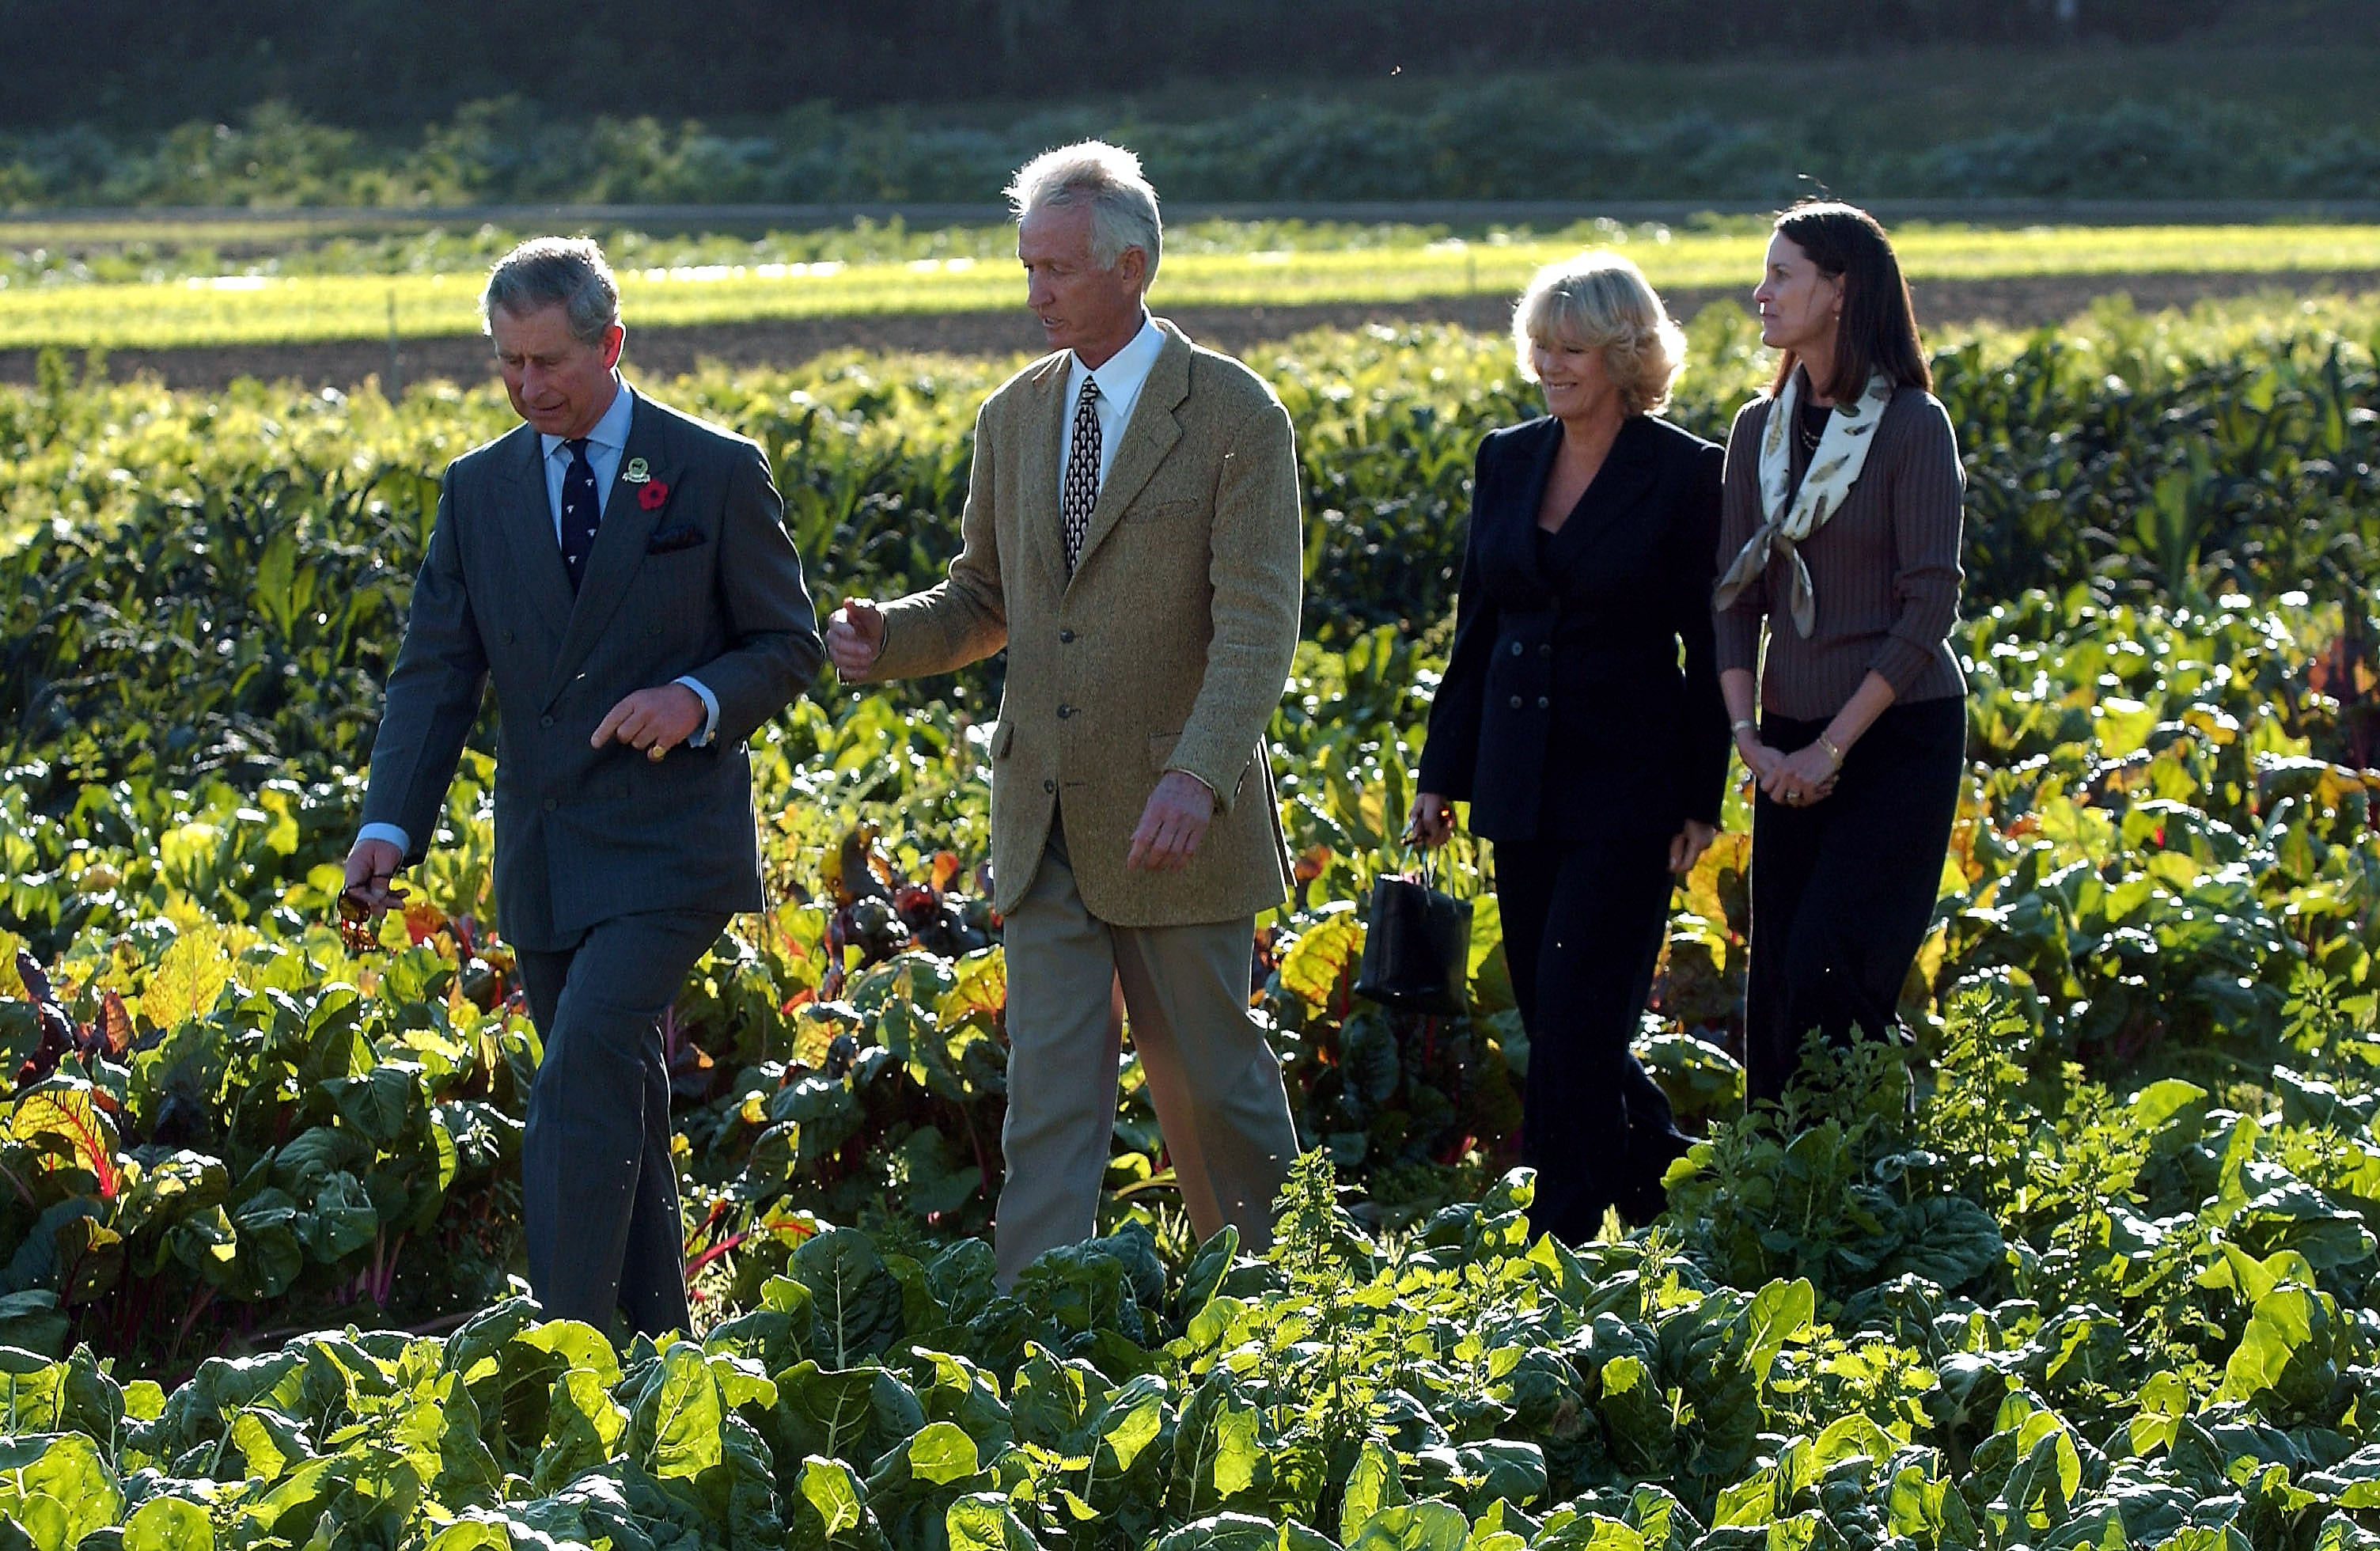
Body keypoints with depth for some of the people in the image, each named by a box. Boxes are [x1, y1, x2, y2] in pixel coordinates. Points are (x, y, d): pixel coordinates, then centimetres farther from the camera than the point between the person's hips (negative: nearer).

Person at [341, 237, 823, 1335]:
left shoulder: (717, 473, -2)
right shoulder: (478, 490, 9)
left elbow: (790, 645, 3)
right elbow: (436, 671, 4)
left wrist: (699, 698, -18)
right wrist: (390, 822, -10)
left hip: (669, 846, -5)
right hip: (544, 861, 5)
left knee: (584, 1083, -19)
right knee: (620, 1113, 12)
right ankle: (652, 1345, 21)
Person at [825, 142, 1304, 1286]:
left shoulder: (1233, 415, -9)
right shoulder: (1015, 418, 10)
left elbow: (1259, 622, -16)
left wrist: (1197, 774, -30)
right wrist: (888, 639, -4)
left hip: (1172, 825, -4)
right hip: (1043, 826, 4)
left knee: (1209, 1081, 9)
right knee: (1049, 1099, 0)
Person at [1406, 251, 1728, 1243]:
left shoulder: (1684, 474, -7)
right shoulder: (1507, 460, 9)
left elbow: (1710, 647, -4)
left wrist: (1702, 802, -7)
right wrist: (1441, 771, 12)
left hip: (1626, 783, -6)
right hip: (1522, 779, 6)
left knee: (1577, 1012, -11)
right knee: (1551, 1016, 9)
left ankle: (1566, 1234, -5)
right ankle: (1661, 1166, 29)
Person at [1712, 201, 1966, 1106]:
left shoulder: (1913, 427, -9)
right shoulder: (1760, 432, 9)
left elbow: (1928, 608, -13)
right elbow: (1735, 598, 8)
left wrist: (1832, 746, -15)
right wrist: (1749, 737, -6)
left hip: (1898, 733, -6)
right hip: (1792, 745, 6)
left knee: (1830, 970, -14)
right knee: (1775, 983, 4)